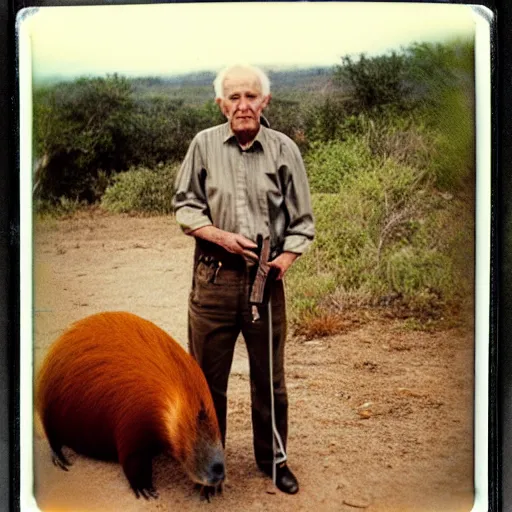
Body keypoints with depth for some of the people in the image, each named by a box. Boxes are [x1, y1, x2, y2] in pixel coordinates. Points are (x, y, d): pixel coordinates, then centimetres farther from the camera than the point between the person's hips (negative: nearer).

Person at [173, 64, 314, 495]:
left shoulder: (284, 149, 1)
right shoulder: (204, 145, 2)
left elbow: (302, 220, 5)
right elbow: (185, 206, 5)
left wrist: (287, 256, -13)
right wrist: (221, 236, -10)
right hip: (213, 277, 0)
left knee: (269, 377, 11)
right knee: (207, 375, 10)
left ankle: (273, 460, 30)